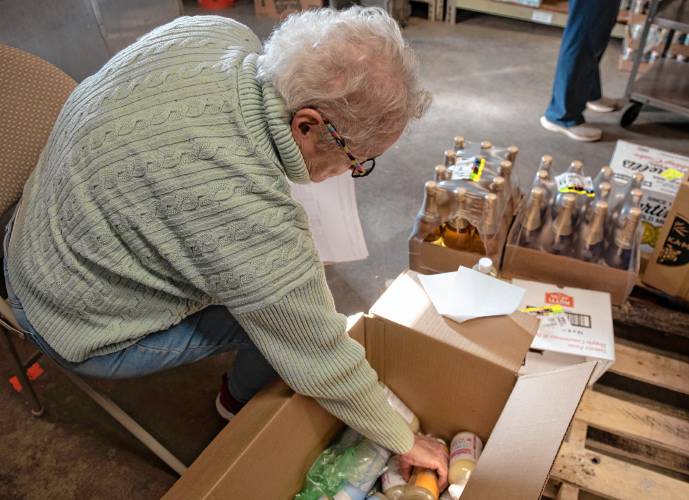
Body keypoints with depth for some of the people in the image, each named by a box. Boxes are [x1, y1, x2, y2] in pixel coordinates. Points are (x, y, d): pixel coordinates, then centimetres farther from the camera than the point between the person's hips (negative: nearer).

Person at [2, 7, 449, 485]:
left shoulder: (213, 30, -15)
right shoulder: (254, 213, -39)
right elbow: (326, 366, -25)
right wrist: (407, 442, -8)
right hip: (82, 326, -7)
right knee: (282, 309, -6)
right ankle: (242, 402, 25)